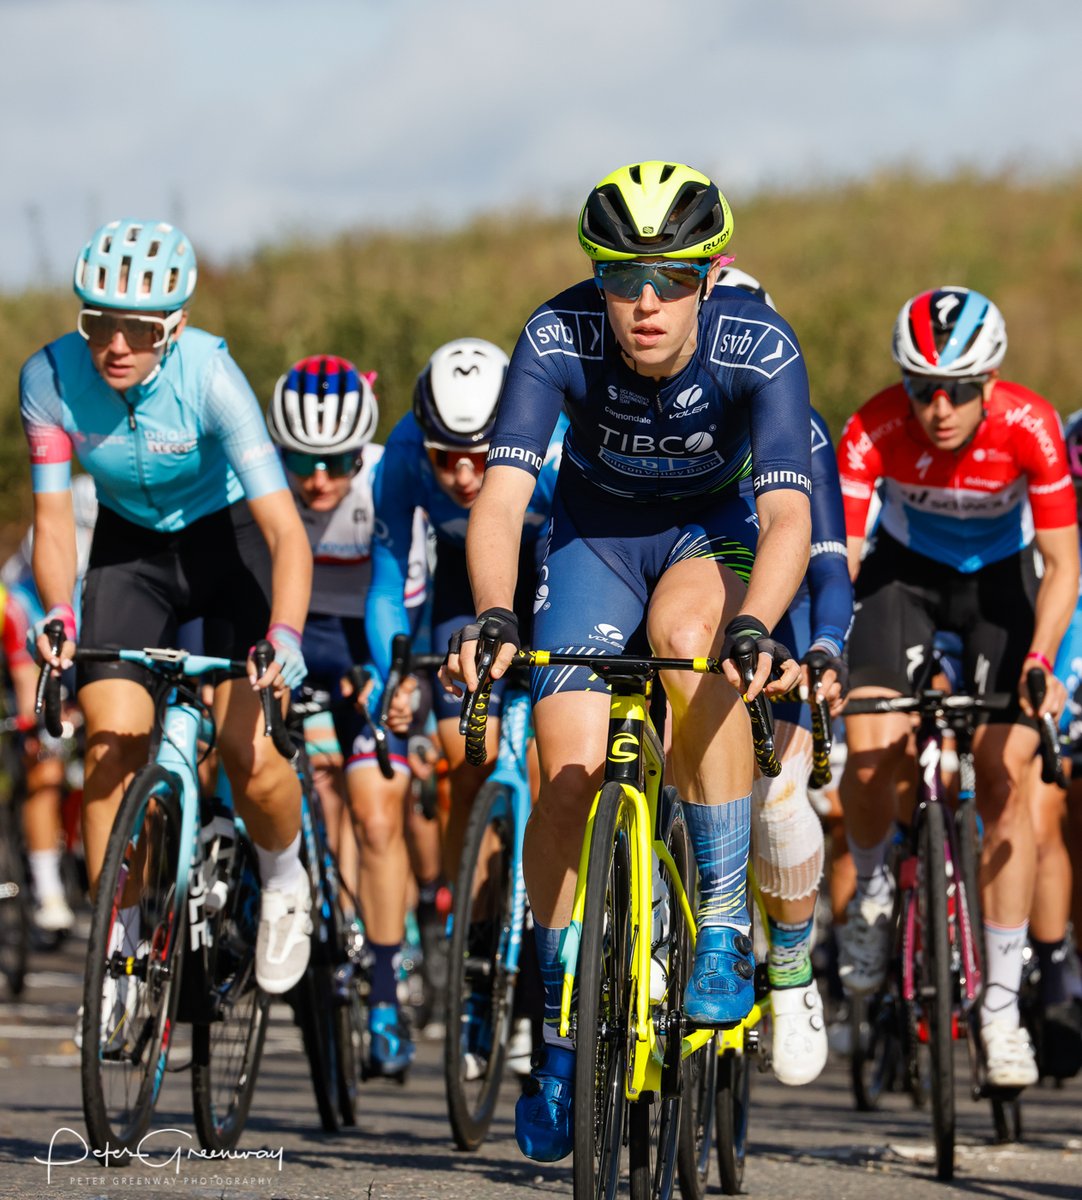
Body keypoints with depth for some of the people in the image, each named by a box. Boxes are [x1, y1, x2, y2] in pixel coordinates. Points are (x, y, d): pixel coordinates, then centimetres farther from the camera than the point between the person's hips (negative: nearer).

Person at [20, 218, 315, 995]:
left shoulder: (209, 376, -31)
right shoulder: (51, 377, -23)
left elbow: (285, 527, -35)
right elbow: (53, 516, -16)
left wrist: (284, 635, -51)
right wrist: (57, 614, -35)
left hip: (228, 541, -2)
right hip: (131, 549, 3)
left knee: (248, 752, -15)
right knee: (112, 742, -15)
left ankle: (285, 877, 18)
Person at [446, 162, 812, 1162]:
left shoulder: (759, 349, -30)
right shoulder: (558, 339, -28)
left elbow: (788, 517, -40)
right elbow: (500, 498, -35)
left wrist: (756, 626, -58)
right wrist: (492, 617, -53)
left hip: (714, 531, -1)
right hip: (596, 532, 1)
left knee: (687, 632, -36)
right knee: (570, 773, -14)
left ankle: (725, 922, -25)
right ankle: (562, 1028, 4)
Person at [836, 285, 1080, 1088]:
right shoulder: (873, 433, -30)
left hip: (999, 577, 0)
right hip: (906, 570, 0)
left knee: (1005, 776, -11)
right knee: (870, 751, -22)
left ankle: (1001, 1001, -3)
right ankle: (872, 886, 12)